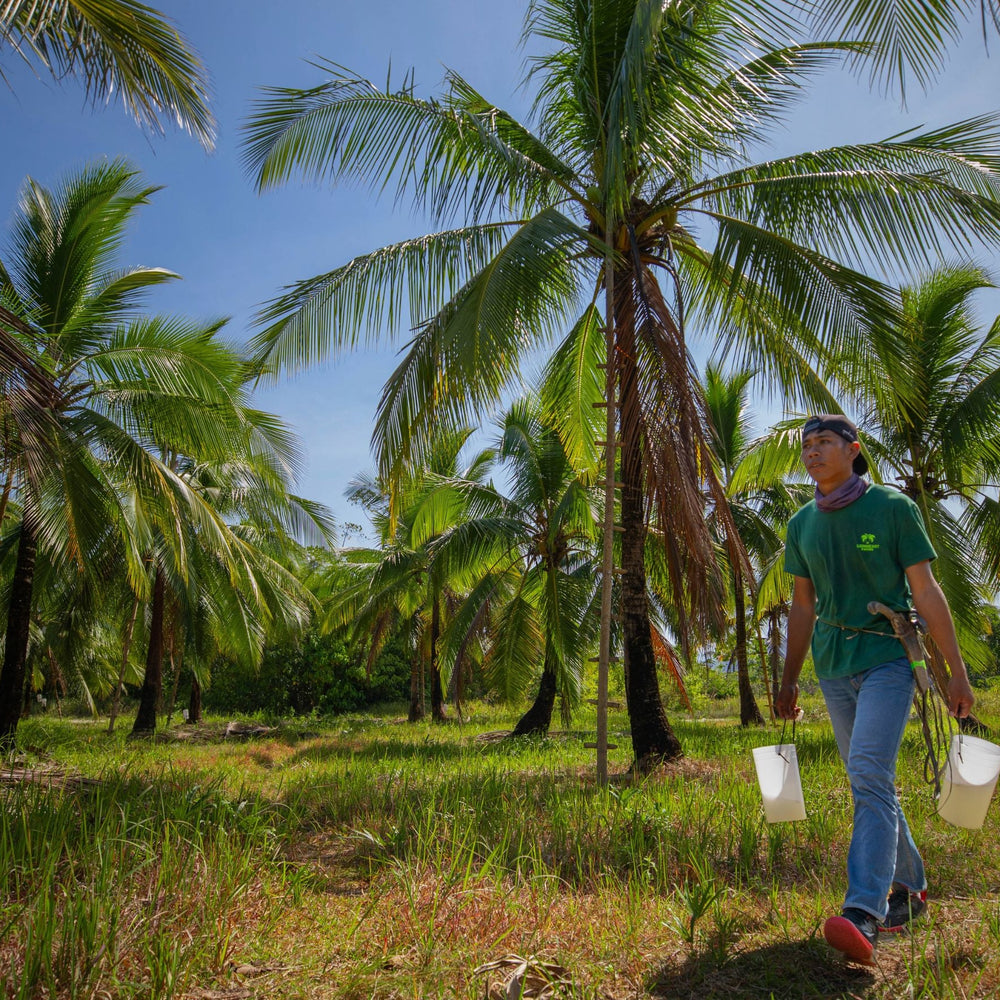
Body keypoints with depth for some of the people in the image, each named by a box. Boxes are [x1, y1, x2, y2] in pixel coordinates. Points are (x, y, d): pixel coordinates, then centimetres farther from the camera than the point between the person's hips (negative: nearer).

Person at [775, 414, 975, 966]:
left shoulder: (893, 507, -4)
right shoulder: (802, 524, 8)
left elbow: (926, 591, -4)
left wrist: (958, 671, -6)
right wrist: (789, 683, 15)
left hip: (887, 657, -5)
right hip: (834, 667, 5)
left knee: (869, 777, -18)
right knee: (873, 784, 13)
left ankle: (863, 914, -21)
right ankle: (909, 885, 31)